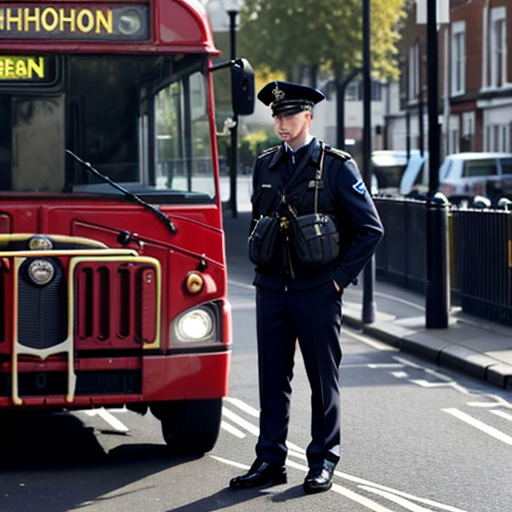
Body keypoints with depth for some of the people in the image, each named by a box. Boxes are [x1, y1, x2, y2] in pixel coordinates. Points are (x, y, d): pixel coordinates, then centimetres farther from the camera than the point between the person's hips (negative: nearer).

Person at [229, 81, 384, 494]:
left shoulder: (336, 166, -5)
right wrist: (262, 263, 13)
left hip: (317, 291, -4)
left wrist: (340, 277, -7)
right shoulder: (265, 165, 9)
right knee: (272, 377, 6)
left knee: (323, 377, 4)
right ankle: (270, 460, 14)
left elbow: (370, 229, -4)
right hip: (271, 290, 4)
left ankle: (323, 462, 13)